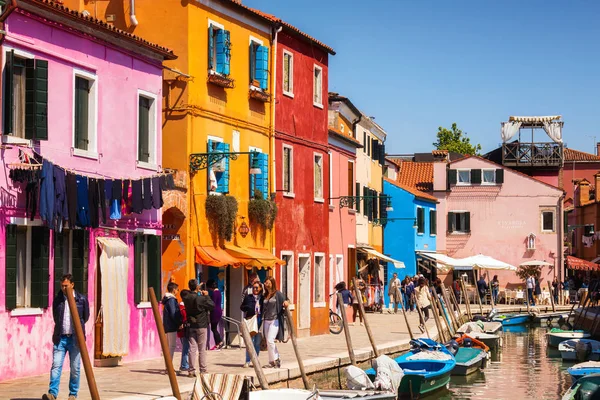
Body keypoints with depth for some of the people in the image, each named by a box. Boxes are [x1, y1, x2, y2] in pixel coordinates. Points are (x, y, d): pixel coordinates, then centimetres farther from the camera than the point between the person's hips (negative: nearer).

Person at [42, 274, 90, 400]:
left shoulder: (81, 299, 0)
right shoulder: (57, 299, 7)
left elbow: (85, 317, 11)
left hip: (75, 338, -2)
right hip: (60, 338, 2)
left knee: (75, 368, 3)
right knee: (56, 366, -8)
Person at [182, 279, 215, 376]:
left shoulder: (186, 298, -4)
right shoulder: (201, 298, -18)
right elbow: (212, 306, -9)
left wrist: (198, 293, 11)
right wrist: (207, 296, 0)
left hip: (191, 325, 4)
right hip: (201, 325, -4)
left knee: (192, 348, 6)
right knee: (202, 349, 3)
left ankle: (192, 371, 4)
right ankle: (203, 370, 6)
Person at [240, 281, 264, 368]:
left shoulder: (263, 298, 6)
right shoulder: (248, 297, 7)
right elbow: (241, 307, 14)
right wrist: (247, 308, -7)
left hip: (260, 321, 1)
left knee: (258, 342, 7)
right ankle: (247, 361, 1)